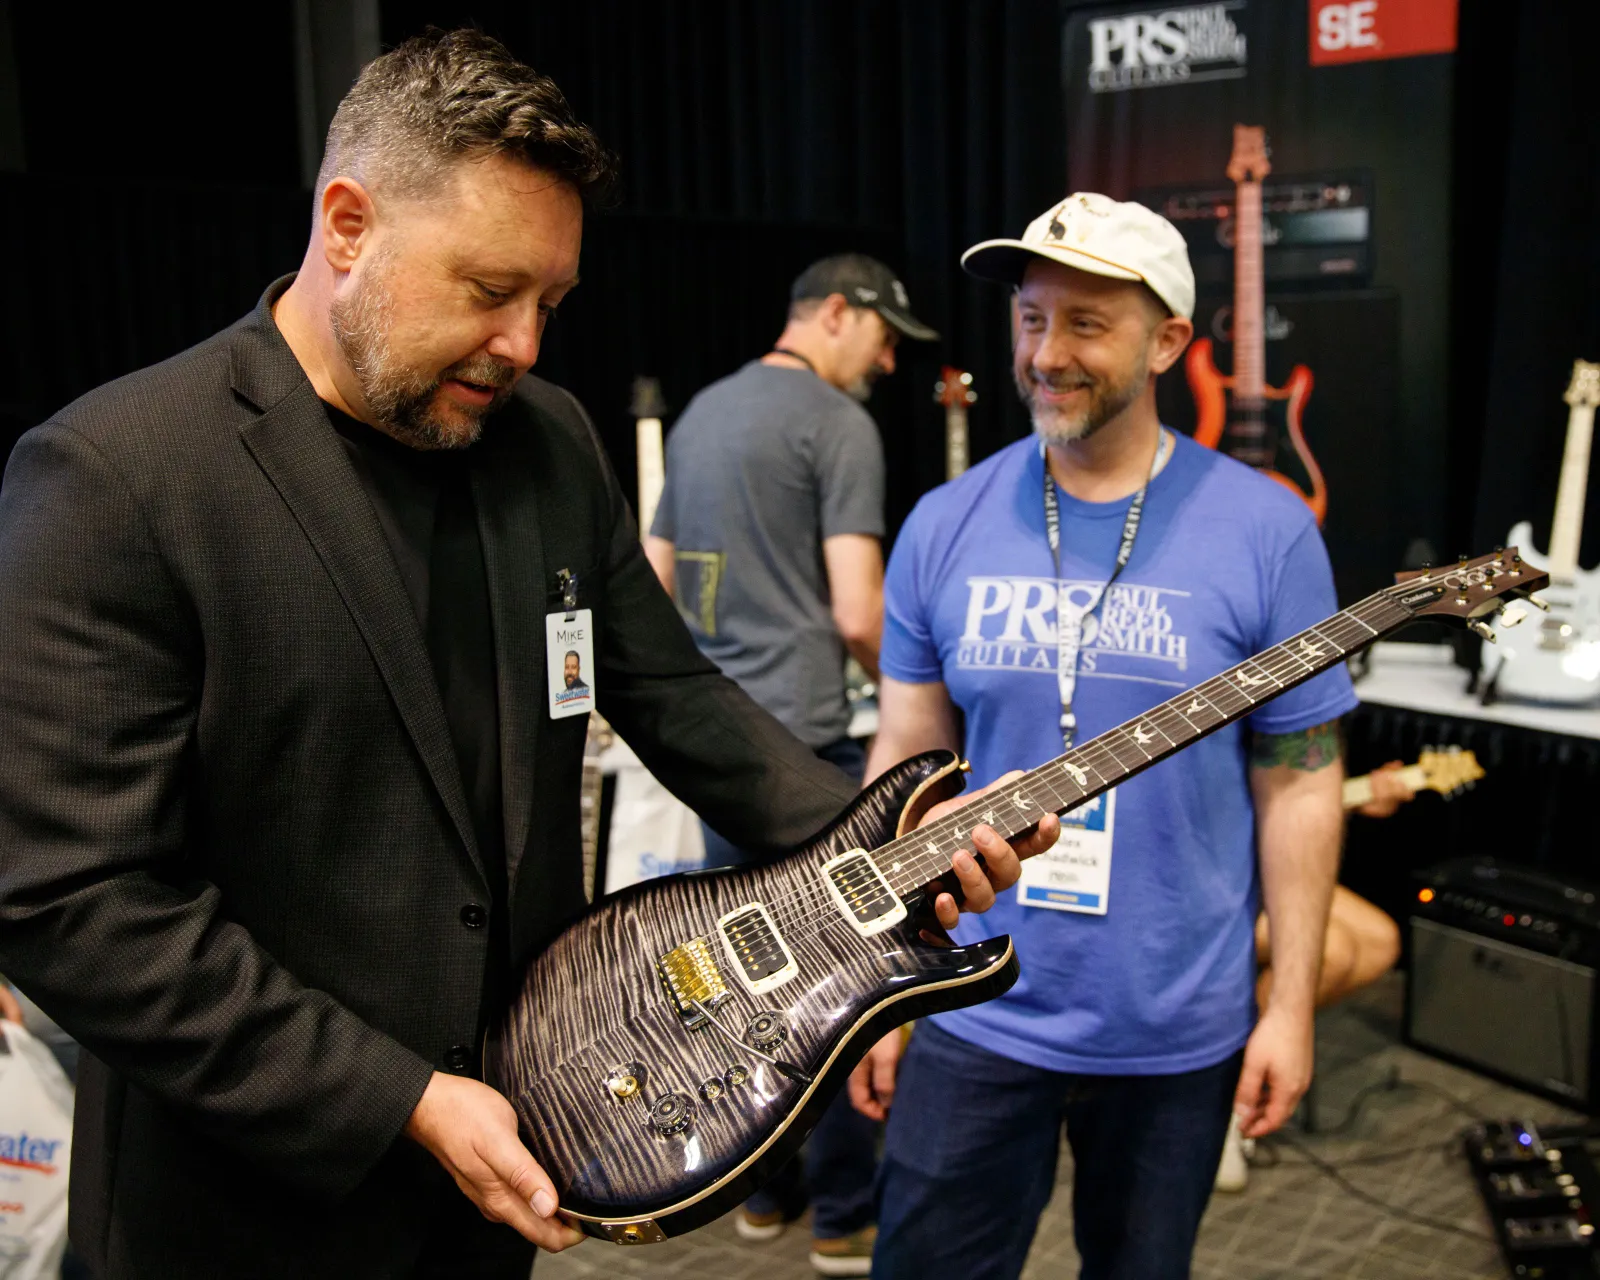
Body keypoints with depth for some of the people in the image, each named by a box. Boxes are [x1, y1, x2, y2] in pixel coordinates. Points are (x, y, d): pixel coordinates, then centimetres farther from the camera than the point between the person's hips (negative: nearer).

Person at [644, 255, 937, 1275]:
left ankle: (764, 1189, 29)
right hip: (803, 741, -8)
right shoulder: (839, 423, -9)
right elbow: (858, 613, -15)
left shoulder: (702, 413, 16)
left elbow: (654, 585, 19)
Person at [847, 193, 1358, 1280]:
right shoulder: (946, 526, -4)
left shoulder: (1265, 533, -9)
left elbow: (1300, 780, -4)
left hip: (1180, 1031, 0)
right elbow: (906, 761, 2)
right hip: (975, 1015, 1)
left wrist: (1293, 1003, -3)